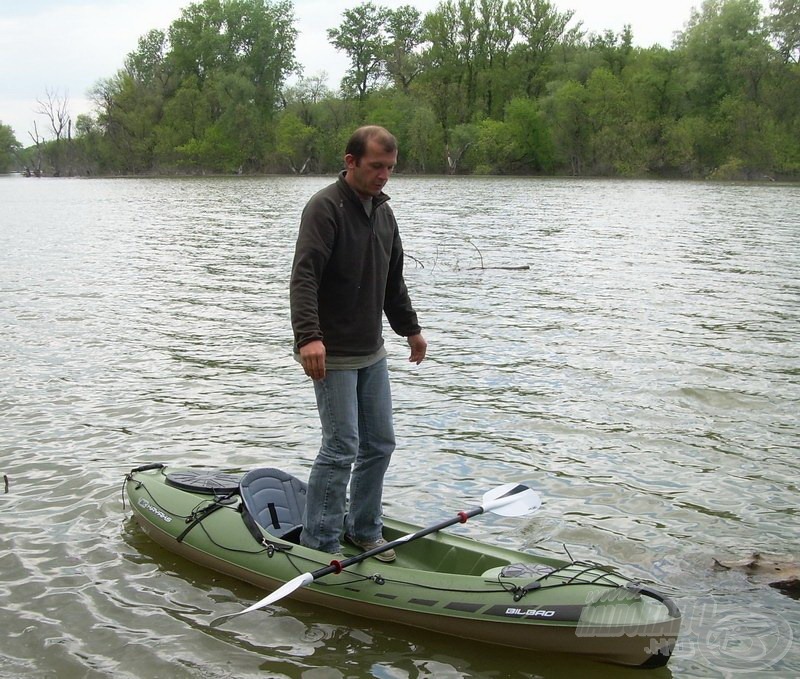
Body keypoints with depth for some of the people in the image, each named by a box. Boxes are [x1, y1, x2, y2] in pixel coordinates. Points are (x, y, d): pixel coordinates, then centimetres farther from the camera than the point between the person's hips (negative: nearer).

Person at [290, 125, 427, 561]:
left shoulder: (382, 210, 13)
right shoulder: (326, 207, -14)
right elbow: (304, 276, -25)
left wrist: (409, 328, 30)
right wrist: (309, 336, -37)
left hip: (372, 353, 9)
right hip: (333, 355, -8)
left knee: (380, 443, 12)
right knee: (341, 448, -8)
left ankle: (364, 530, 27)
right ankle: (318, 545, 5)